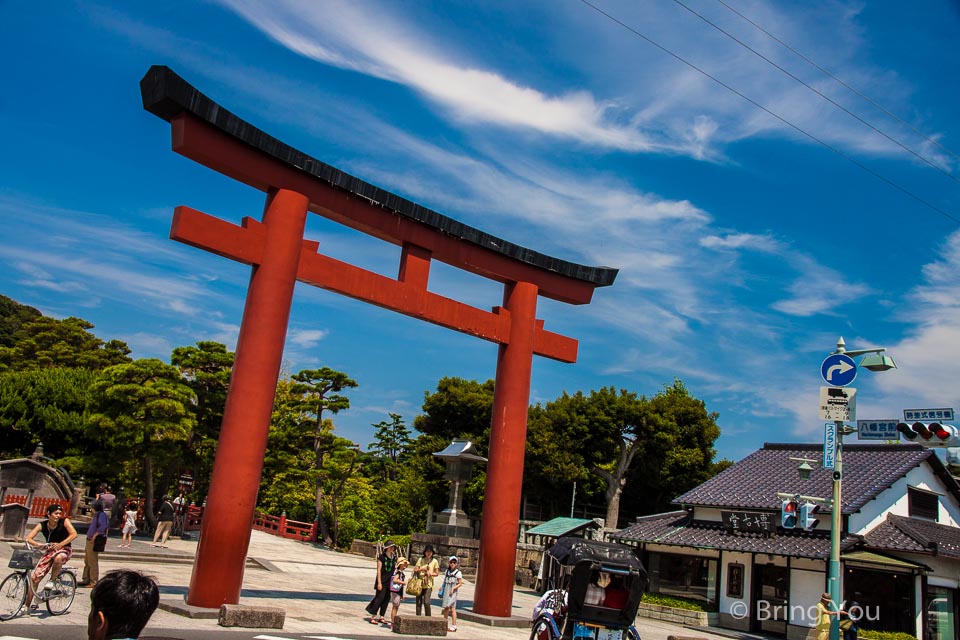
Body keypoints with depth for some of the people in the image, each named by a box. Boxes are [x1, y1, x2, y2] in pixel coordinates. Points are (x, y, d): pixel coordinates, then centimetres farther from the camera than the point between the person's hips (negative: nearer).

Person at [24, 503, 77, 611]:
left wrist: (60, 544, -32)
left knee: (58, 558, -41)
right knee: (35, 577, -7)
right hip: (49, 551, 3)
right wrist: (40, 544, -32)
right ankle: (28, 605, 11)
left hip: (64, 549, -3)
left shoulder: (64, 521, -13)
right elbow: (28, 538, -13)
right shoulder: (42, 525, -6)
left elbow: (74, 534, -22)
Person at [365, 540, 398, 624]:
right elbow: (379, 570, -10)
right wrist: (379, 582, -15)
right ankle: (373, 617, -5)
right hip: (382, 580, -6)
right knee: (380, 597, -10)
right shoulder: (382, 557, -8)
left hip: (390, 581, 6)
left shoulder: (394, 558, 8)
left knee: (387, 599, 7)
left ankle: (381, 617, 15)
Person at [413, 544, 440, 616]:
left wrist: (431, 573, -11)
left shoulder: (434, 561, 3)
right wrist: (421, 569, -14)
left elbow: (437, 573, 8)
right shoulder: (420, 560, 5)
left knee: (426, 602, -12)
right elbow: (415, 571, 5)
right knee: (418, 603, 4)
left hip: (428, 585, -2)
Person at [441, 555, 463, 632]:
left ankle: (454, 626, -9)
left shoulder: (458, 572, -5)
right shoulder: (447, 571, 12)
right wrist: (441, 586, 7)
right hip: (446, 591, 6)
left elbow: (460, 583, -5)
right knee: (445, 608, 12)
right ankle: (444, 623, 23)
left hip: (452, 592, -6)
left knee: (452, 608, -11)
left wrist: (453, 588, -16)